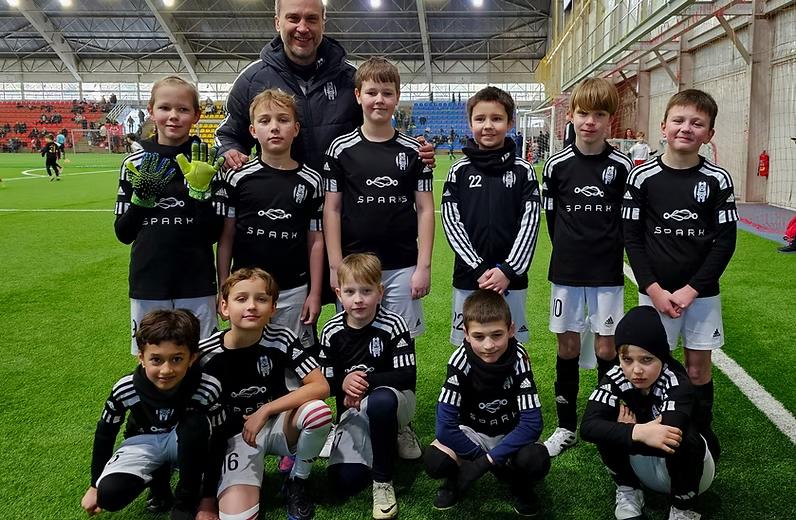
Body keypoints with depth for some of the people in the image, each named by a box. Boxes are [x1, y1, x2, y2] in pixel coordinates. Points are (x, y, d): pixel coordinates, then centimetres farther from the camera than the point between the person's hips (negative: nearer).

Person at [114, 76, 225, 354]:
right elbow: (123, 233, 3)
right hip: (147, 285, 2)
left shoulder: (205, 163, -3)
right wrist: (141, 195, -12)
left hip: (197, 286, -1)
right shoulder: (135, 164, 2)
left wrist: (200, 190, -19)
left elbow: (214, 234, -6)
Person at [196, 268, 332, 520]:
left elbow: (320, 387, -18)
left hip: (279, 425, 2)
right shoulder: (207, 352, -13)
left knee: (319, 412, -31)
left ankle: (297, 482, -3)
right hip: (236, 435, -2)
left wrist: (265, 410, -24)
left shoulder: (281, 338, -12)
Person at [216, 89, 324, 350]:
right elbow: (226, 237, 3)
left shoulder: (311, 181, 0)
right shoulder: (237, 178, -1)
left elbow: (315, 240, 2)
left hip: (294, 291, 0)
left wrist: (315, 293, 1)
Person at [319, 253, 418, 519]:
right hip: (353, 409, 3)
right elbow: (324, 382, 1)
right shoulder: (331, 332, -5)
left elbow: (407, 376, -19)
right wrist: (343, 383, -21)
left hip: (393, 399, -3)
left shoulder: (392, 325, -15)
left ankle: (383, 481, -19)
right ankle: (393, 436, 14)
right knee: (344, 482, -16)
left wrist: (367, 381, -27)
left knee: (380, 401, -42)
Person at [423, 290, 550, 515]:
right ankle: (456, 478, 7)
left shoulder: (518, 359, -24)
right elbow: (445, 425, -23)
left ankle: (519, 484, 5)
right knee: (434, 460, -29)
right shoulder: (461, 361, -24)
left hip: (511, 434, 0)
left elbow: (532, 422, -25)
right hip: (471, 432, 0)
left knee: (537, 462, -32)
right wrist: (480, 457, -23)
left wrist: (488, 459, -29)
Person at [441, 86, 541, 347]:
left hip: (511, 278, 0)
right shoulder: (460, 170, 2)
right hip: (469, 277, 0)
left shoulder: (523, 170, 1)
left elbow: (530, 223, -3)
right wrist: (479, 269, -11)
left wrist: (508, 270, -12)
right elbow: (451, 222, -3)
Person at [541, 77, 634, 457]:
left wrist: (608, 251, 3)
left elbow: (628, 219, 3)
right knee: (567, 345, 8)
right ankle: (566, 426, 21)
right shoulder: (557, 165, -2)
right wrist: (569, 252, 6)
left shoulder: (621, 166, -4)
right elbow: (552, 215, 6)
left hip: (607, 272, -1)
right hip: (566, 270, 1)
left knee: (606, 347, 4)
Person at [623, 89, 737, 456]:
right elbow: (632, 237, -4)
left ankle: (701, 434, 27)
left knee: (698, 366, 8)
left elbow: (725, 240, -4)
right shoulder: (642, 177, -5)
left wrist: (691, 289, -11)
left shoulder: (718, 179, -4)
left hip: (701, 292, 1)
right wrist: (654, 289, -11)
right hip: (655, 291, 0)